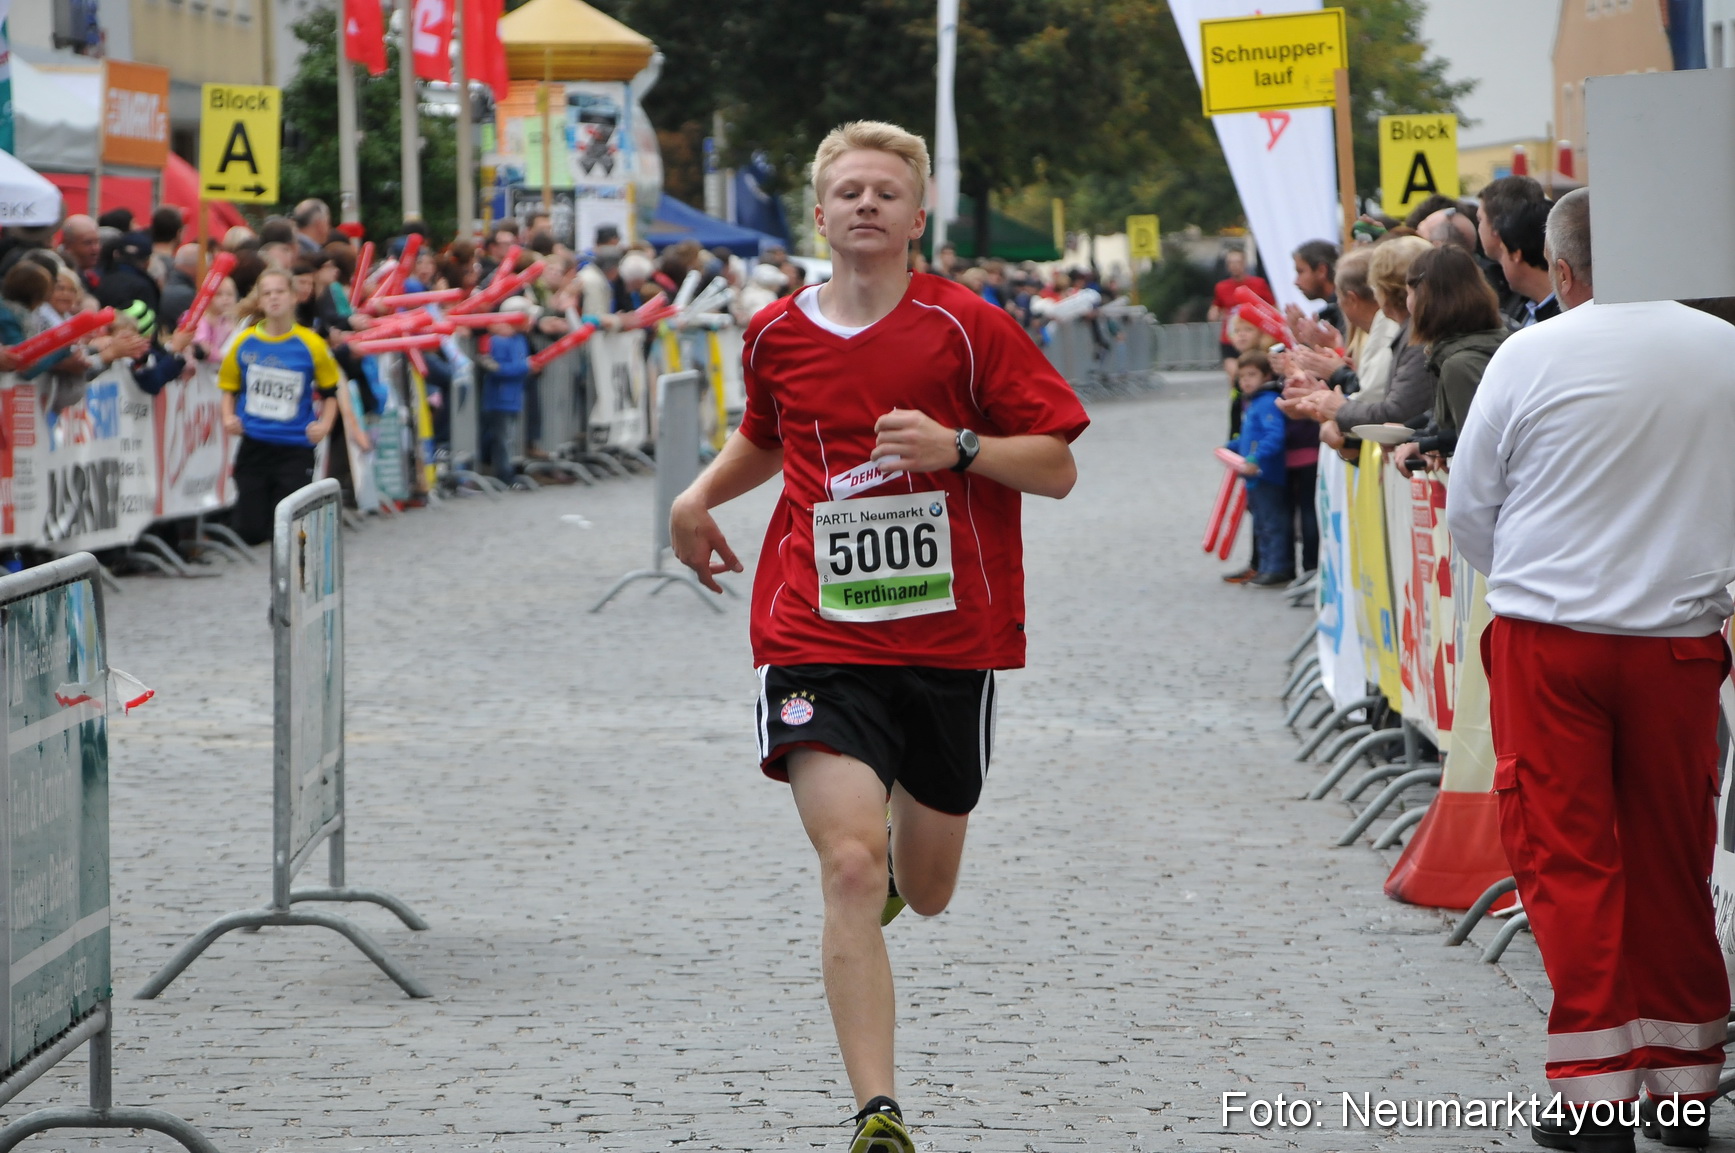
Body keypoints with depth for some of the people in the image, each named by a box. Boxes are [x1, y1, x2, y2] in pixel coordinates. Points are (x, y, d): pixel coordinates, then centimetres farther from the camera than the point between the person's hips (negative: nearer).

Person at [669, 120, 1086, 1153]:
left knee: (926, 892, 13)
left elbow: (1059, 466, -4)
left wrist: (957, 447, -19)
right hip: (817, 643, 0)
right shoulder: (776, 336, 6)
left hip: (949, 639, 0)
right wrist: (700, 498, 13)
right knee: (850, 869, -18)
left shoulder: (967, 327, -4)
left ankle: (900, 858, 52)